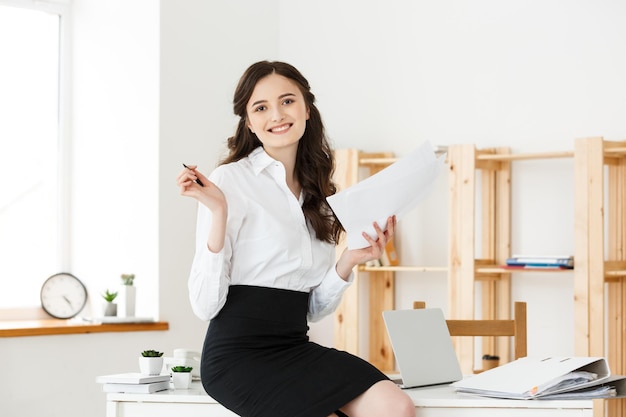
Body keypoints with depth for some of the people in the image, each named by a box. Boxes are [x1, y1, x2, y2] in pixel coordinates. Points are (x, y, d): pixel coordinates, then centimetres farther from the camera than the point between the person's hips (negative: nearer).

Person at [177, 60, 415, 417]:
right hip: (239, 352, -6)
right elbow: (205, 304, -12)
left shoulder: (318, 195, 15)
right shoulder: (229, 180, -5)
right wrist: (218, 214, -20)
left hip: (296, 345, 6)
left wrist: (349, 261, 1)